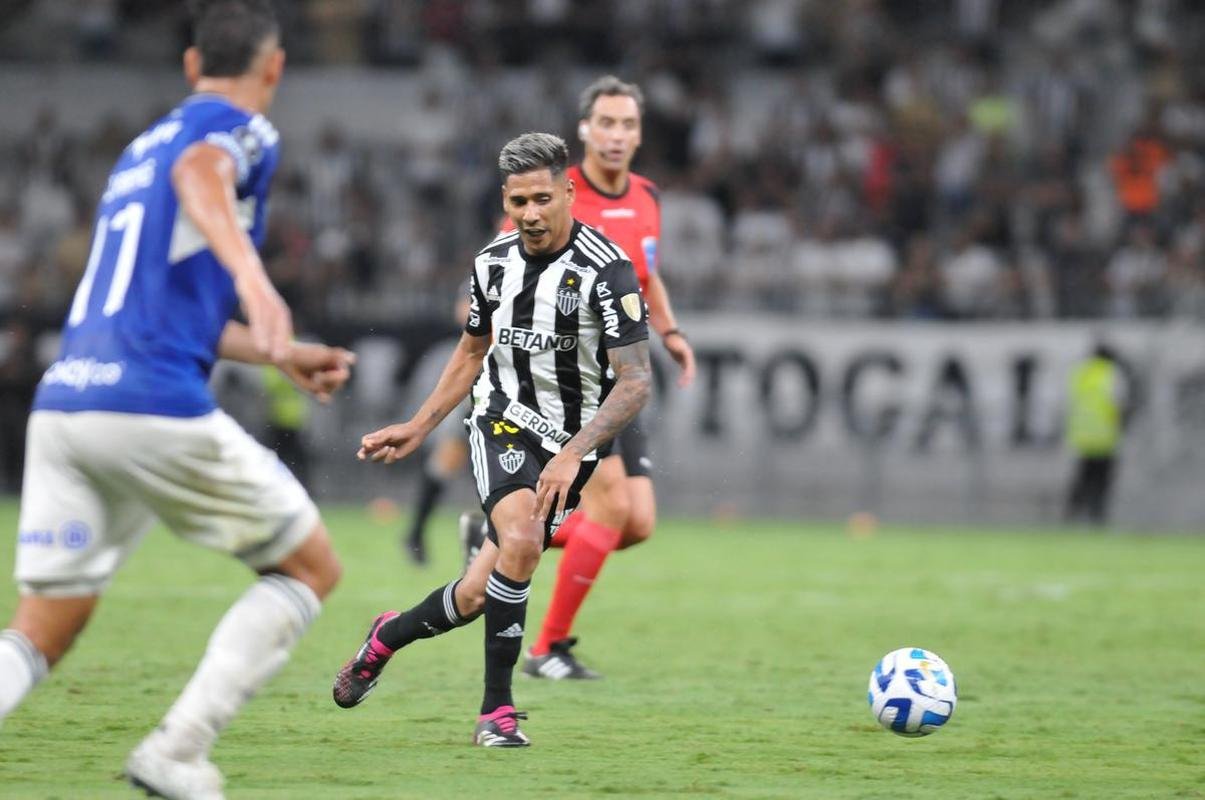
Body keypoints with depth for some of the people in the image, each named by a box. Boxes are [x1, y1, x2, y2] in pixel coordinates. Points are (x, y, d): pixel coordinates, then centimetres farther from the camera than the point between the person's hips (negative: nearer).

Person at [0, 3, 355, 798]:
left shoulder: (141, 148, 28)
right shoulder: (240, 129, 3)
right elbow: (200, 175, -23)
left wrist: (282, 354, 46)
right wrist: (250, 272, -41)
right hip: (155, 406, -7)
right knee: (311, 568, 10)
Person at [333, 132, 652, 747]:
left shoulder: (605, 270, -17)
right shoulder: (494, 261, 0)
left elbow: (635, 382, -21)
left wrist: (572, 455, -32)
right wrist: (416, 429, 14)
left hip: (568, 446, -2)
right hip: (502, 422, 2)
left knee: (477, 597, -3)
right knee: (520, 541, -29)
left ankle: (387, 637, 30)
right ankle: (497, 710, -18)